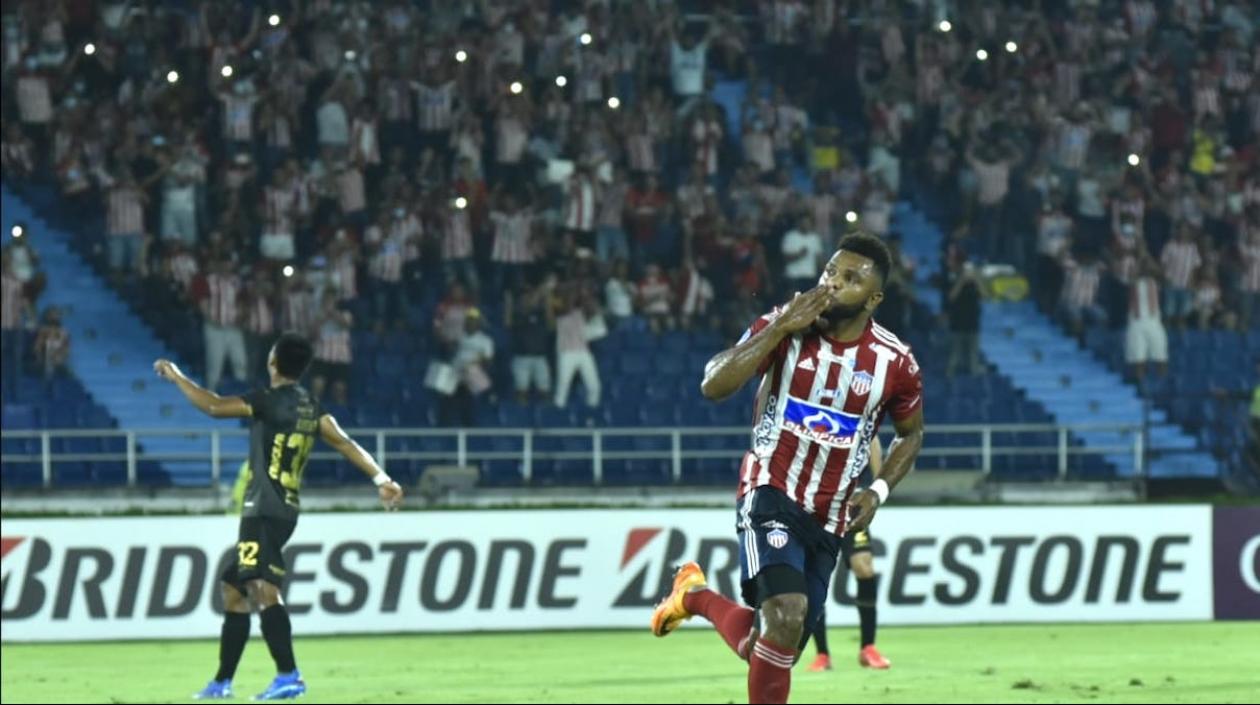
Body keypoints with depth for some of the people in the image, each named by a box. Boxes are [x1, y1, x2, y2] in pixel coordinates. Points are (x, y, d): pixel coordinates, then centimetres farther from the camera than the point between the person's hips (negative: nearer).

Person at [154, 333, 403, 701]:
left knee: (261, 588, -21)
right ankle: (223, 681, 24)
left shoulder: (270, 401, -11)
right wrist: (380, 478, 8)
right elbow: (344, 443, 7)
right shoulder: (310, 408, 13)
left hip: (264, 512, -10)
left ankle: (288, 675, -34)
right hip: (285, 511, 10)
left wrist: (177, 377, -2)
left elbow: (214, 406, -14)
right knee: (233, 589, 18)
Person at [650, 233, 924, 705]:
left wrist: (879, 490, -2)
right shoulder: (783, 328, -6)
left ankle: (696, 596, 32)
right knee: (786, 613, -29)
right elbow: (713, 386, -16)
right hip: (771, 495, -3)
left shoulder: (894, 363, -3)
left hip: (828, 520, 4)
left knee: (765, 652, 5)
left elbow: (910, 434, 15)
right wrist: (780, 329, -21)